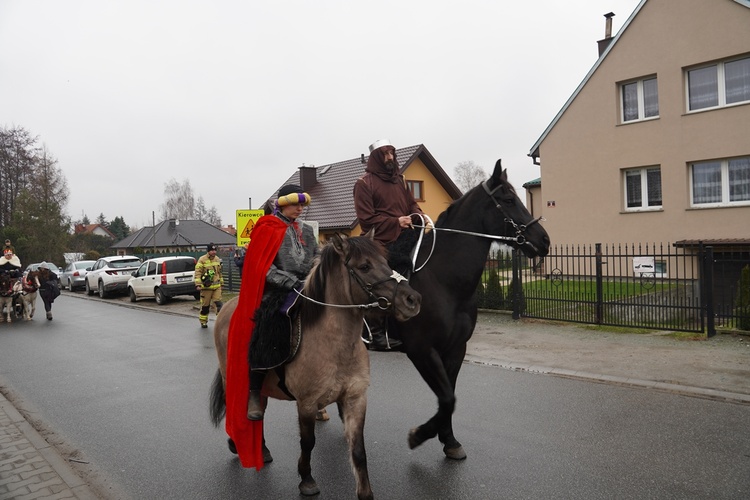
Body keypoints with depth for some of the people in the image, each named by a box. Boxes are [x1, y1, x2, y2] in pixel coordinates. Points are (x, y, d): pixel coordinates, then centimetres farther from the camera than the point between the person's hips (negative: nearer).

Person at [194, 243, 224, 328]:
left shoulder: (218, 259, 11)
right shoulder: (202, 260, -8)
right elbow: (198, 273, -12)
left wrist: (221, 282, 23)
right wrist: (198, 284, -19)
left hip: (216, 286, 4)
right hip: (206, 286, -4)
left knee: (218, 302, -9)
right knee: (205, 305, 6)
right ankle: (203, 322, 21)